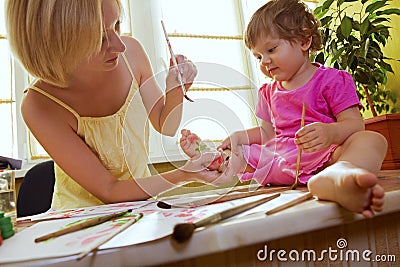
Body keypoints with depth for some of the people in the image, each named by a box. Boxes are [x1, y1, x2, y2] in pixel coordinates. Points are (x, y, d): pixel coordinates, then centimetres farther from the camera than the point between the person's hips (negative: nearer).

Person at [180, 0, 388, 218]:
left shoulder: (331, 80, 2)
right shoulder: (269, 92, 20)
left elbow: (355, 124, -7)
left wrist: (331, 132, -31)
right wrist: (237, 137, 6)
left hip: (323, 155, -5)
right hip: (277, 157, 6)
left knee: (373, 141, -34)